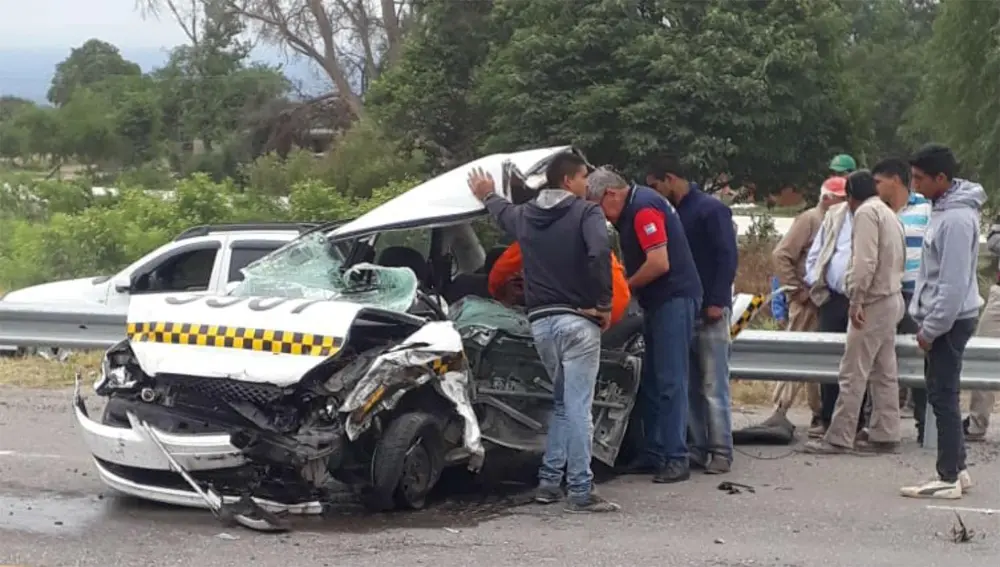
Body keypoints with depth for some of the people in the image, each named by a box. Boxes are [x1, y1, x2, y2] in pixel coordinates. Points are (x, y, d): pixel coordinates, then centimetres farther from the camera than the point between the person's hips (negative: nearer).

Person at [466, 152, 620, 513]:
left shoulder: (525, 216, 12)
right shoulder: (586, 213, -6)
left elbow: (503, 213, 37)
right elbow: (599, 253, -25)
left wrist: (488, 196, 60)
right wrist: (604, 304, -13)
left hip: (541, 321, 6)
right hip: (577, 320, -6)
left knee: (562, 403, 21)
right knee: (578, 406, -6)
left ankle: (549, 481, 19)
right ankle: (580, 492, -7)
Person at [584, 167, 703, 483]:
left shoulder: (644, 208, -16)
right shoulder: (631, 210, 16)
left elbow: (659, 264, -22)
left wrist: (624, 288, -10)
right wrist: (627, 286, 7)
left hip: (675, 299, -10)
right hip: (658, 302, 10)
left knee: (670, 381, -11)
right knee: (650, 381, 12)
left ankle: (676, 459, -10)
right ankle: (655, 453, 17)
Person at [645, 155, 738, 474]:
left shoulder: (710, 210, -6)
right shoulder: (675, 214, 17)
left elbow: (727, 257, -13)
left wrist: (717, 301, -19)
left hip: (709, 311, -8)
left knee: (713, 386, -6)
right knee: (690, 387, 7)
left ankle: (721, 451, -3)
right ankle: (699, 448, 11)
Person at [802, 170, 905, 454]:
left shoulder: (865, 213, -11)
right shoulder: (889, 214, 18)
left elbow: (864, 261, -21)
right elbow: (899, 259, 16)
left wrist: (856, 300, -21)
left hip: (874, 302, -10)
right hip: (892, 298, 10)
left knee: (853, 373, -8)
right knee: (885, 372, 11)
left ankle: (839, 438, -7)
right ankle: (886, 435, 13)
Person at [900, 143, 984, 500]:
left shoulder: (956, 218, -20)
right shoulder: (944, 209, 11)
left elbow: (954, 282, -22)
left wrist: (931, 328, -18)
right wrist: (926, 321, 18)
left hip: (951, 319, -10)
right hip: (942, 319, 10)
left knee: (943, 396, -6)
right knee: (942, 394, 14)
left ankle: (949, 479, -2)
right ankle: (956, 469, 21)